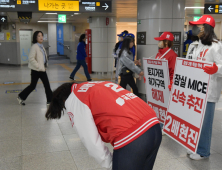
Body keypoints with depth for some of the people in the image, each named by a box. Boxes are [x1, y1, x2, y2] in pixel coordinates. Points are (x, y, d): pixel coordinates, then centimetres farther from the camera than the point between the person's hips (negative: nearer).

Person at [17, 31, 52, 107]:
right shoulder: (34, 46, -16)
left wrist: (44, 66, 9)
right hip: (36, 70, -7)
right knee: (33, 86, 6)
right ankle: (21, 97, 26)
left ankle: (50, 101, 12)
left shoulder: (41, 46, 9)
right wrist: (39, 66, -22)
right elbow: (31, 58, -24)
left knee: (47, 85, 4)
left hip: (42, 69, 7)